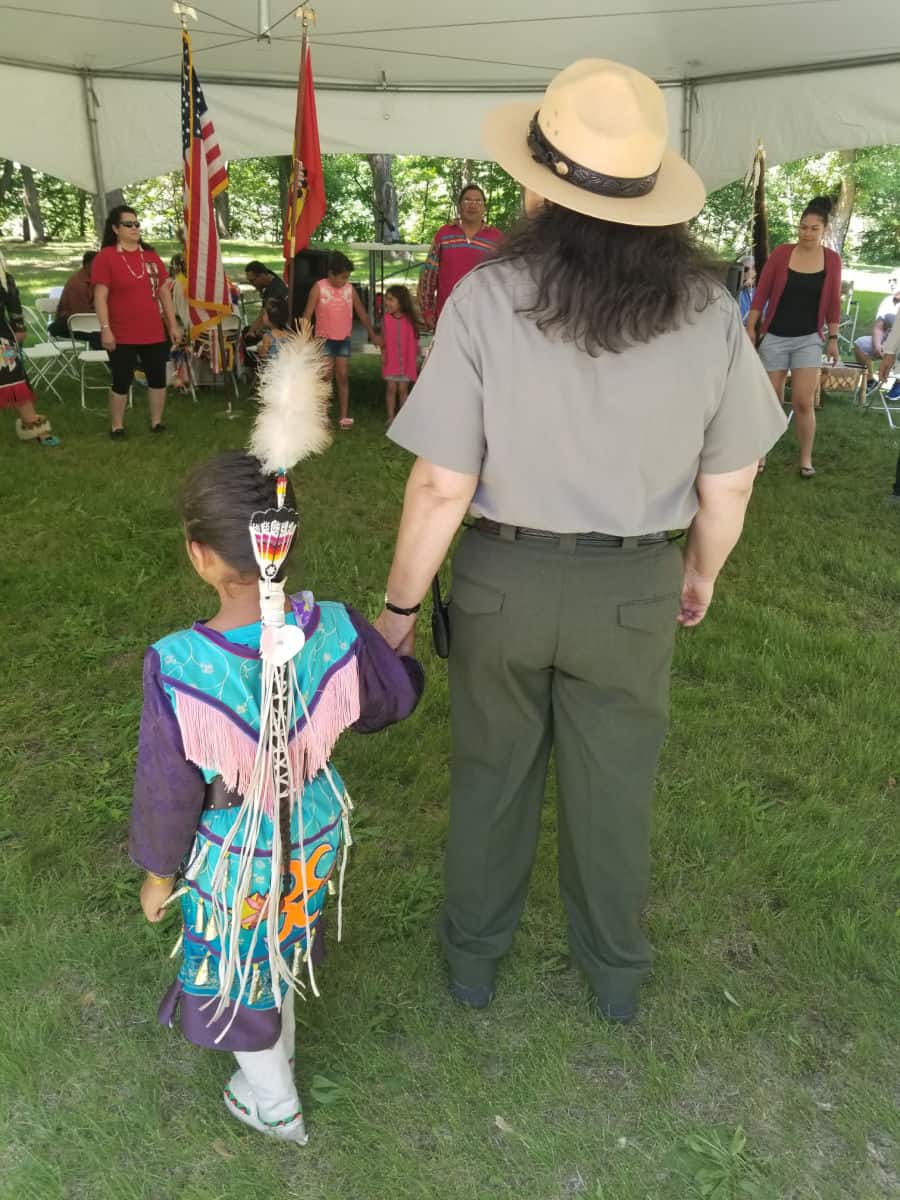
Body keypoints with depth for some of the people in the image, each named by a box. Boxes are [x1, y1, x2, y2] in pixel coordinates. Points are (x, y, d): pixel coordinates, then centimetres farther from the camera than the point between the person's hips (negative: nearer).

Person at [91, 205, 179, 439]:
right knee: (122, 381, 2)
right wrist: (105, 328, -17)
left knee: (158, 378, 9)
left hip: (154, 333, 5)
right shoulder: (105, 257, -6)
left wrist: (173, 325, 10)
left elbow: (164, 292, 13)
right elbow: (100, 297, -9)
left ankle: (157, 423, 22)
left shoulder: (150, 255, 10)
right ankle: (116, 427, 13)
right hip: (122, 336, -5)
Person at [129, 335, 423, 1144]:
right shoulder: (337, 632, -24)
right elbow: (394, 699, -4)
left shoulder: (177, 666, -33)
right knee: (282, 951, 33)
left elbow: (169, 789, -19)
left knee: (237, 977, 25)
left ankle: (274, 1103, 48)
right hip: (317, 833, 4)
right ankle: (277, 1042, 61)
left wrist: (158, 871, -1)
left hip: (235, 856, -4)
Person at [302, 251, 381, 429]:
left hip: (344, 339, 3)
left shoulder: (350, 289, 2)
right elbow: (307, 315, -5)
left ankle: (345, 416, 8)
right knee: (325, 376, -8)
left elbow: (362, 313, 11)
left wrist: (373, 335, 16)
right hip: (325, 339, -3)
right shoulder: (319, 288, -7)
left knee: (343, 377, 4)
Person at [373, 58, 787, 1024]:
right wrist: (701, 572, 16)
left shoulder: (487, 298, -19)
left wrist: (399, 603, -3)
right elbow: (727, 484, -3)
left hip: (504, 577, -1)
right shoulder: (706, 308, -11)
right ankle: (614, 975, 43)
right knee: (613, 790, 21)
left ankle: (473, 957, 43)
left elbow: (442, 485, -17)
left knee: (490, 778, 21)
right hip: (632, 588, 2)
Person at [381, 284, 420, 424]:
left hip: (406, 361, 0)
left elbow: (414, 340, 3)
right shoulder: (386, 318, -1)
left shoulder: (409, 319, -3)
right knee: (391, 388, 3)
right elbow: (383, 338, 2)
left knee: (403, 389, 6)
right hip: (390, 361, 0)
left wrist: (416, 359, 3)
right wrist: (383, 354, -9)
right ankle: (390, 417, 11)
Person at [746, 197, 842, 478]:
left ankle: (806, 459, 7)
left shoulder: (831, 259, 0)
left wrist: (833, 338, 5)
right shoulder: (781, 253, -5)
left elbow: (832, 302, 6)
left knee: (803, 402, -6)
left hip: (809, 339, 1)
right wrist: (751, 328, -3)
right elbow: (761, 293, -1)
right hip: (775, 337, 0)